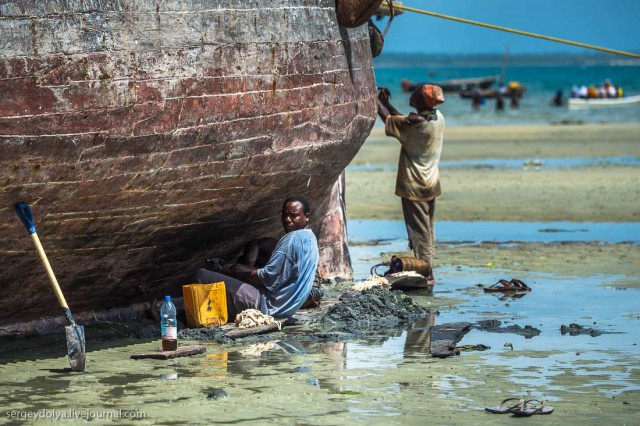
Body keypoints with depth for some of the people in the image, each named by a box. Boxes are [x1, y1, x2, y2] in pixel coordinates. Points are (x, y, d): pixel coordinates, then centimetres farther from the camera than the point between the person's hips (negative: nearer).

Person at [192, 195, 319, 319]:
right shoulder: (309, 237, 13)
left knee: (201, 276, -9)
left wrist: (236, 273, -4)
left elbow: (268, 277, -21)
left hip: (268, 305, -11)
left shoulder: (293, 239, -19)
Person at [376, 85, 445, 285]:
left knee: (419, 231, -4)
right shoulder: (438, 118, 2)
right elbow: (402, 120, 14)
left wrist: (377, 100, 3)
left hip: (414, 186, -8)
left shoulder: (416, 123, -22)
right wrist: (386, 102, 17)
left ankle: (426, 273, -4)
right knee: (428, 230, 13)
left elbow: (387, 118, -12)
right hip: (430, 184, 8)